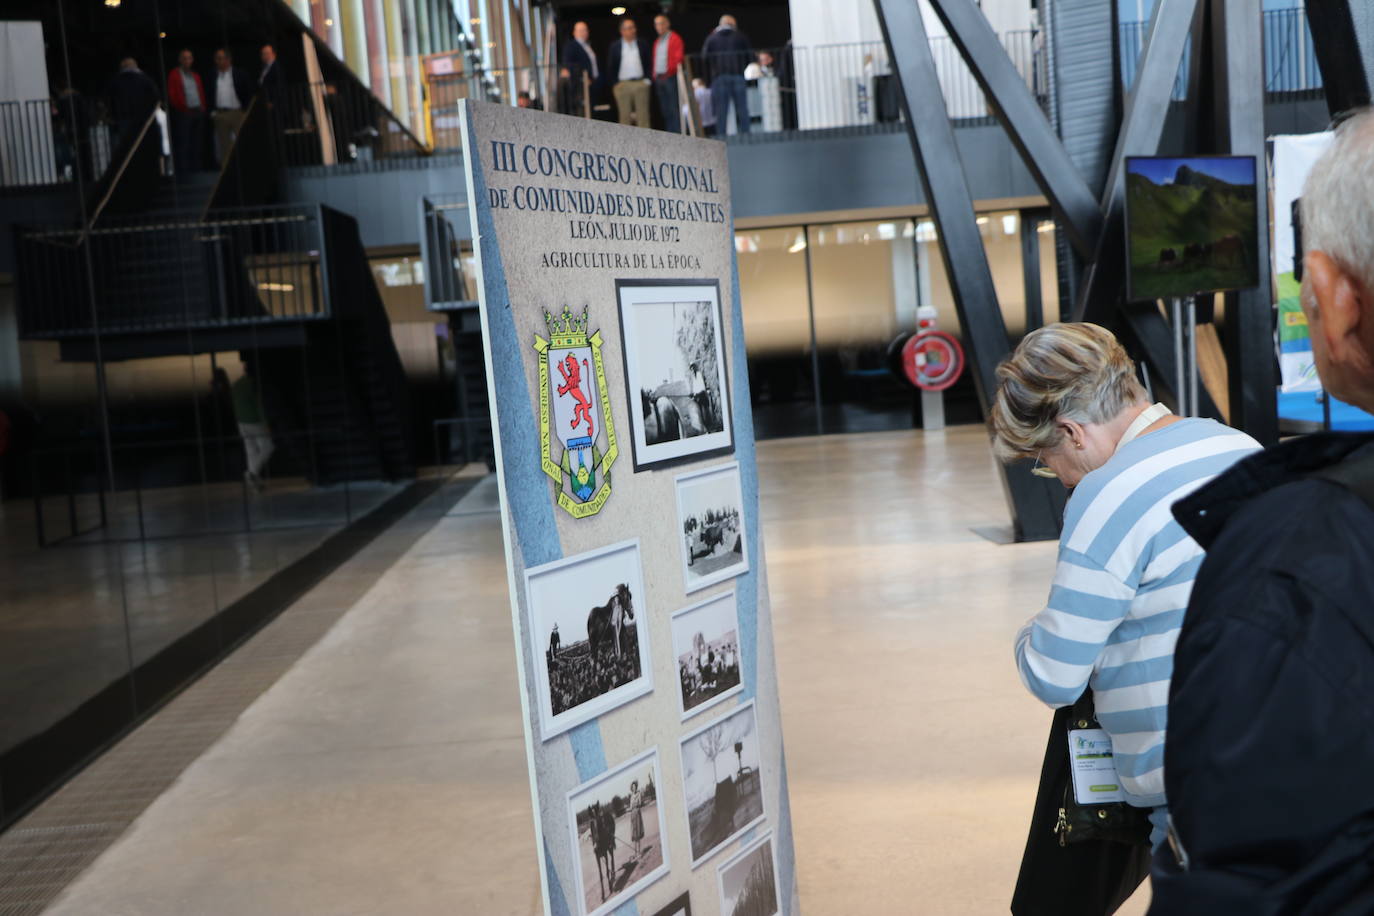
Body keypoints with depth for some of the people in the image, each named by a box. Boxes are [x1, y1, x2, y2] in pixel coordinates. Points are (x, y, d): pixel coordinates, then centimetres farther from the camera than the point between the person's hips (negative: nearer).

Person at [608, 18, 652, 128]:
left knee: (643, 115, 0)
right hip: (622, 85, -1)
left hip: (641, 83, 1)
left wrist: (646, 79, 0)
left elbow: (649, 63, 11)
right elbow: (610, 67, 7)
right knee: (624, 116, 1)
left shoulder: (643, 44, 9)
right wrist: (615, 83, -1)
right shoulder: (615, 46, 6)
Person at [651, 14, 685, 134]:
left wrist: (669, 70, -16)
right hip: (659, 78, 7)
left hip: (671, 78, -7)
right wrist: (655, 75, 9)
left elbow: (678, 58, -9)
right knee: (665, 110, 6)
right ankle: (669, 133, 8)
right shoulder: (657, 42, 21)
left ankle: (678, 133, -9)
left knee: (674, 109, -9)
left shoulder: (675, 38, -1)